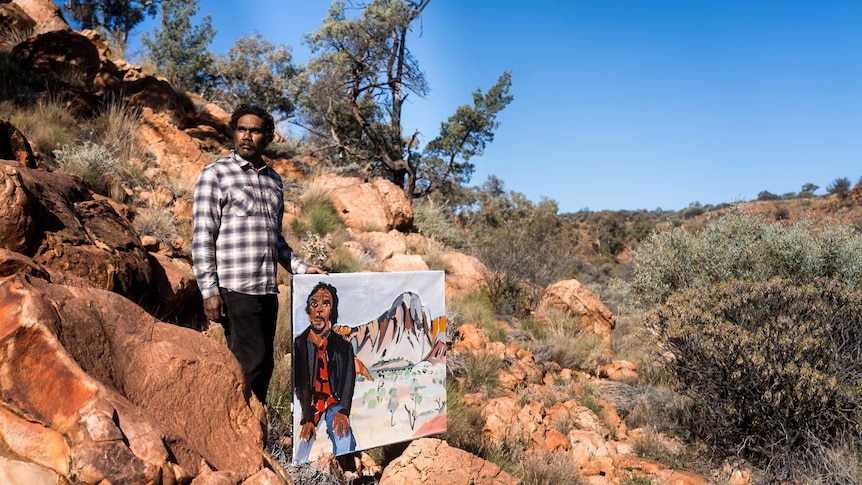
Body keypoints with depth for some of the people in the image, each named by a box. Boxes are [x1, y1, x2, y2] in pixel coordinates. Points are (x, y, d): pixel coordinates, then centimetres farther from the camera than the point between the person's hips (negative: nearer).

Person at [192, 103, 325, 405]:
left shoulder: (273, 180, 17)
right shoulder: (215, 174, 0)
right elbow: (202, 238, -6)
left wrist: (301, 268, 11)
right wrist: (209, 291, -13)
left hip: (268, 290, 6)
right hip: (234, 289, -6)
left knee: (264, 365, 9)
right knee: (252, 363, -9)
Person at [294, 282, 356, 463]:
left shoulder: (343, 346, 1)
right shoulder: (299, 344, -2)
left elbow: (348, 381, -5)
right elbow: (301, 384, -7)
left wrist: (343, 412, -21)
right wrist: (307, 419, -17)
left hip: (334, 404, 0)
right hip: (309, 405, 0)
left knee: (345, 444, -21)